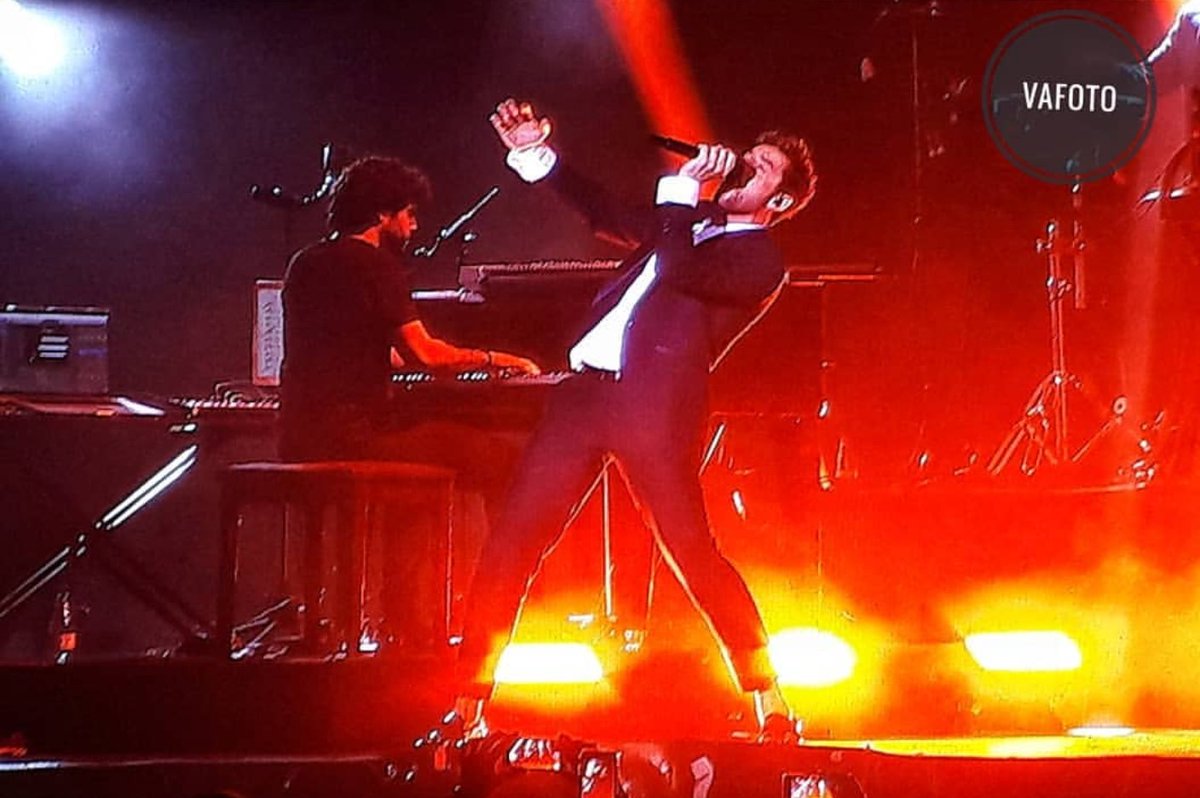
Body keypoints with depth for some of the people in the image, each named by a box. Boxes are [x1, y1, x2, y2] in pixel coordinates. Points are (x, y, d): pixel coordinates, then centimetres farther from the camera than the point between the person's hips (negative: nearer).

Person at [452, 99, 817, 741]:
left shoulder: (759, 263, 1)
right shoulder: (692, 226, 25)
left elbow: (677, 270, -16)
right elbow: (607, 214, 32)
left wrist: (685, 187, -8)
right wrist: (537, 155, 24)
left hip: (656, 406, -7)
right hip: (586, 390, 7)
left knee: (690, 550, -12)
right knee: (512, 540, 1)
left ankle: (769, 703, 1)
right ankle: (467, 700, 6)